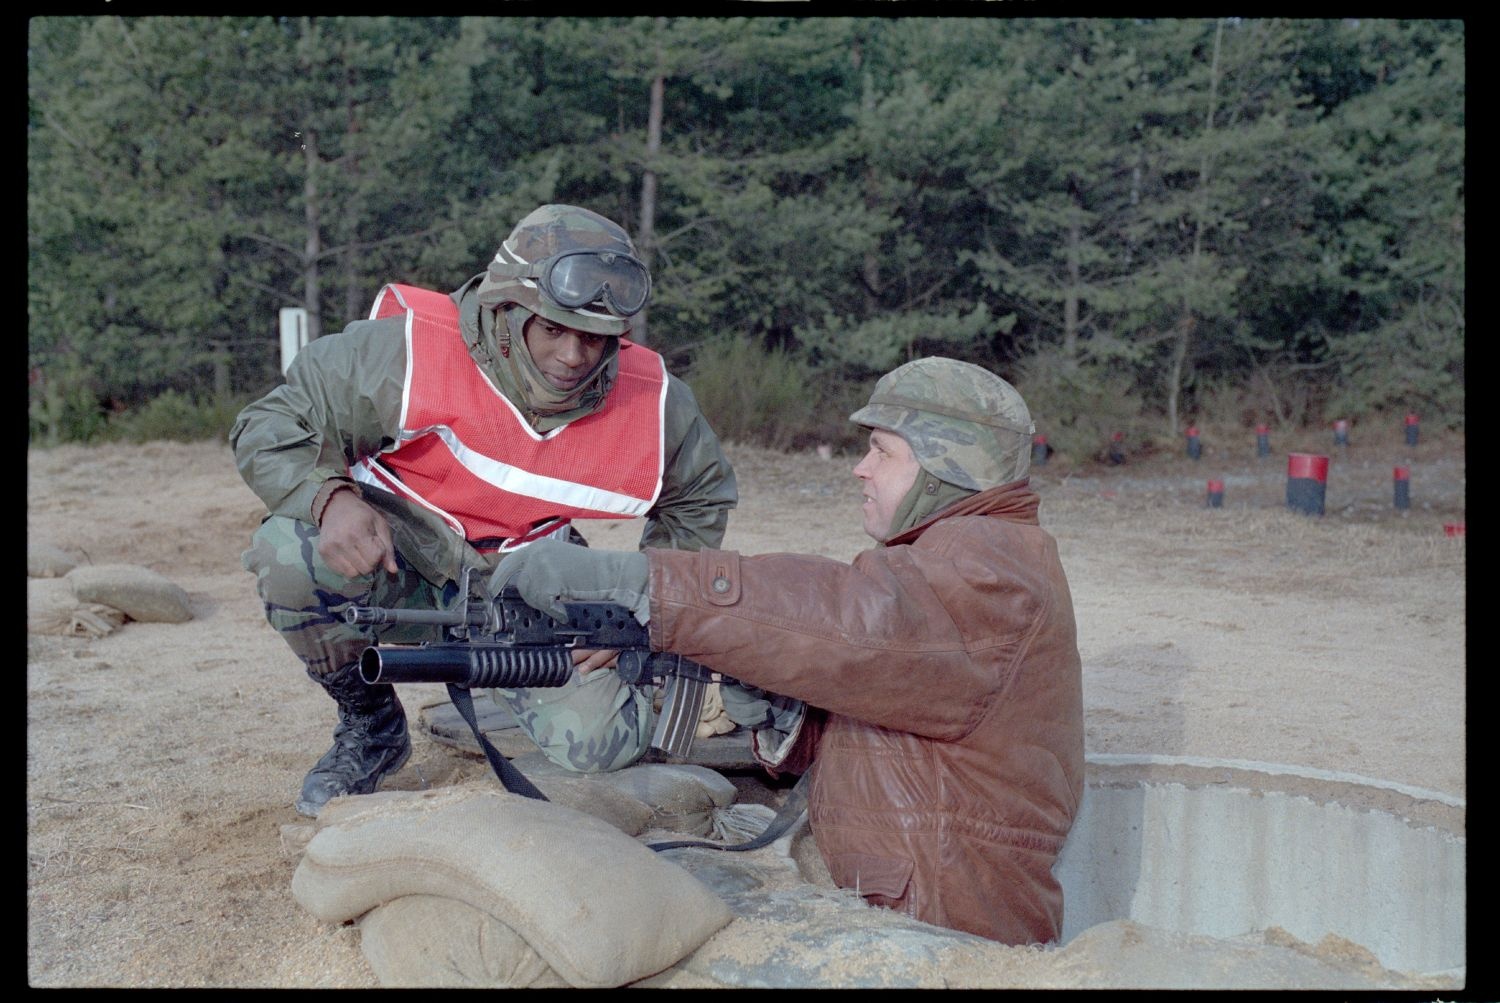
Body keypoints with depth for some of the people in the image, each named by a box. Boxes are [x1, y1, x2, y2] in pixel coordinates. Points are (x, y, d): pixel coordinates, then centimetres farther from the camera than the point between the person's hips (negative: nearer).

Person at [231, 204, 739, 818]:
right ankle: (370, 724, -4)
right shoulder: (412, 349, -25)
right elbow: (268, 429, -18)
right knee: (288, 552, -34)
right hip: (397, 562, -1)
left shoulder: (652, 404, -15)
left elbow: (702, 498, 6)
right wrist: (331, 499, -40)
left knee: (602, 743, -20)